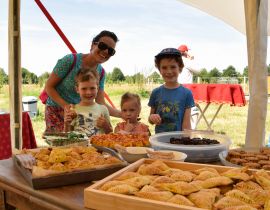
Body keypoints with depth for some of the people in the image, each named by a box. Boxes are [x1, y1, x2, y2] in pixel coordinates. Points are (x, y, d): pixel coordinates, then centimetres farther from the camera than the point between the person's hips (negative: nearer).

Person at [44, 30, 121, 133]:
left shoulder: (101, 73, -2)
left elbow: (100, 103, -3)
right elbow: (49, 87, -11)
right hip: (57, 110, -4)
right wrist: (66, 106, -23)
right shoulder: (70, 60, -17)